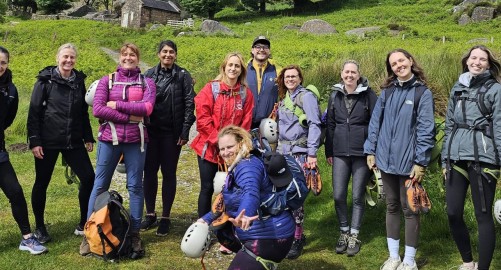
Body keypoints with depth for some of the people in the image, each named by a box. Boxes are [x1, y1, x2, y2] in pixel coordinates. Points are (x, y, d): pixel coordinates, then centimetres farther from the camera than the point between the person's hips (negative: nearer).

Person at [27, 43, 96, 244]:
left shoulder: (79, 82, 9)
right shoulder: (46, 81, -4)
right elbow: (34, 112, -6)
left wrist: (88, 138, 13)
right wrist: (34, 141, -11)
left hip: (73, 142, 4)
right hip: (48, 142, -4)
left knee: (88, 177, -3)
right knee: (42, 183, 6)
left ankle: (83, 225, 12)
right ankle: (40, 228, 23)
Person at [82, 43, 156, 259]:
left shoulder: (146, 82, 6)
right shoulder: (107, 80, 5)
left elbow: (147, 108, -11)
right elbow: (97, 109, -8)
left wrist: (117, 105, -11)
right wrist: (129, 116, -12)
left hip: (136, 140, 0)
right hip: (109, 139, 0)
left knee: (135, 186, 5)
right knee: (100, 185, 4)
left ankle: (135, 234, 14)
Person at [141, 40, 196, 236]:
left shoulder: (183, 76, -2)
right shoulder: (149, 74, 6)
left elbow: (189, 104, -5)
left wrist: (185, 131, -11)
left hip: (172, 133, -3)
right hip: (151, 131, 3)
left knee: (168, 173, 5)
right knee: (150, 172, 7)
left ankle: (165, 217, 15)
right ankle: (150, 214, 21)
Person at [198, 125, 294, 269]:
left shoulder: (247, 166, -18)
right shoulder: (237, 168, 13)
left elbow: (251, 193, -39)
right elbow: (229, 204, 24)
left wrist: (244, 215, -57)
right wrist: (206, 219, 18)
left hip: (270, 238, -10)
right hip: (263, 235, 10)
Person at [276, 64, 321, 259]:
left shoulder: (306, 96, -6)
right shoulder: (283, 98, 17)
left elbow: (314, 125, -14)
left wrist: (312, 153, -20)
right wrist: (277, 148, 17)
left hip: (299, 152, -7)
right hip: (283, 151, 7)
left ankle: (297, 239, 2)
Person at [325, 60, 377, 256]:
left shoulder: (368, 95, -3)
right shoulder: (335, 95, 8)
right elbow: (330, 125, 12)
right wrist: (328, 151, 11)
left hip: (361, 152, -3)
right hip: (340, 152, 3)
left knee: (358, 196, 4)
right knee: (338, 195, 3)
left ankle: (354, 236, 16)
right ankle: (343, 232, 21)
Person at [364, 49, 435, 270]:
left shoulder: (423, 93, -6)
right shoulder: (387, 92, 8)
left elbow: (425, 129, -11)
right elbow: (375, 122, 10)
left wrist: (420, 162, -15)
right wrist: (370, 151, 5)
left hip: (408, 162, -5)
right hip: (386, 160, 5)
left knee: (409, 209, 5)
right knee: (392, 207, 14)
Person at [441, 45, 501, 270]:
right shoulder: (457, 89, 15)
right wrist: (445, 160, 14)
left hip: (482, 158, -4)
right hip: (457, 158, 5)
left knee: (483, 216, 0)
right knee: (453, 214, 4)